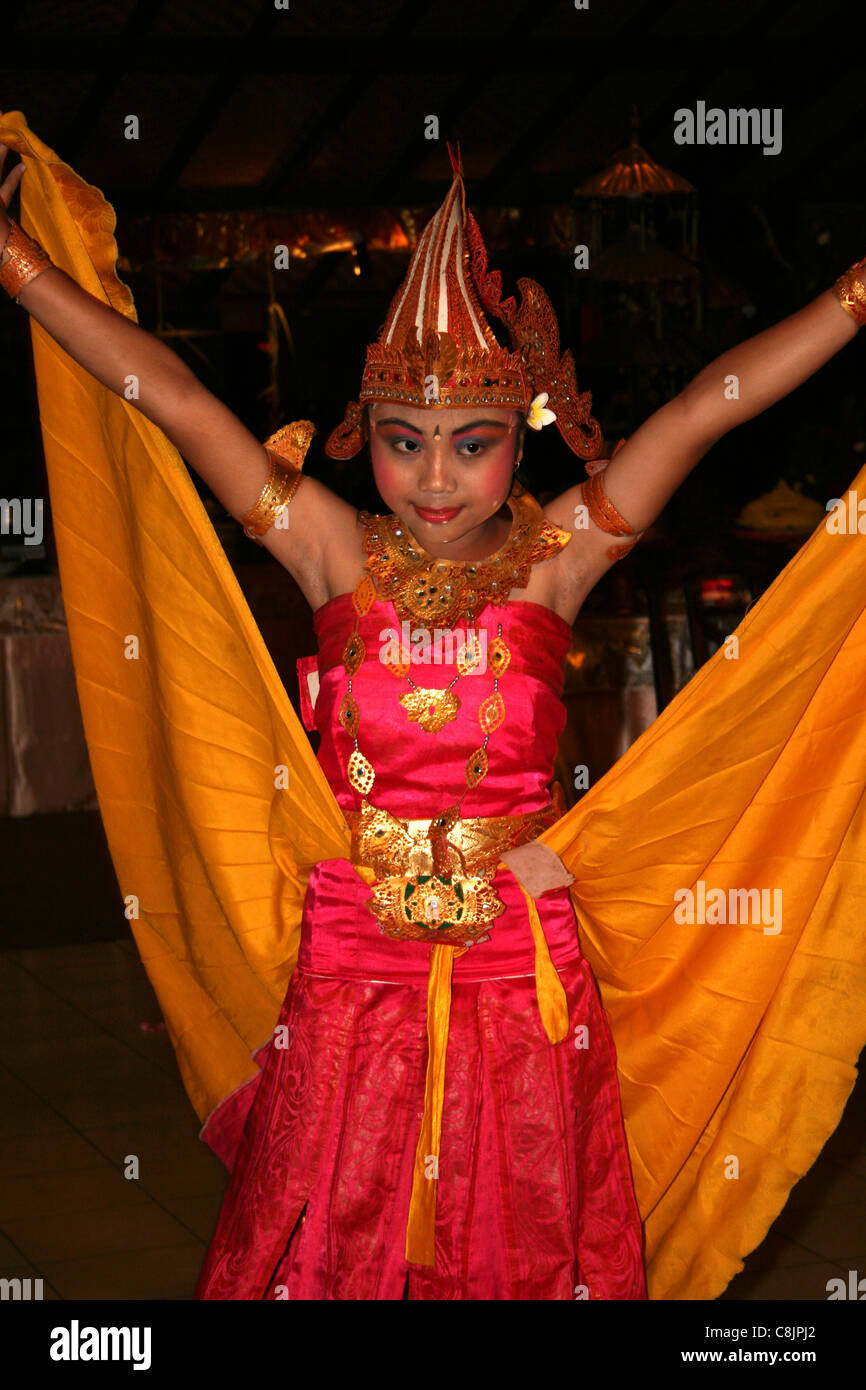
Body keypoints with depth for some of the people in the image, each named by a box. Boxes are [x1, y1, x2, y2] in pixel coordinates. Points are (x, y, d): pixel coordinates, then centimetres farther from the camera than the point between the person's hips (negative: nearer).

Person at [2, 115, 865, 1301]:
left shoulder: (555, 559, -4)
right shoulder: (338, 557, -3)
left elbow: (712, 403, -9)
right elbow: (173, 399, -6)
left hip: (521, 963, 0)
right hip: (351, 960, 1)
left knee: (518, 1244, 12)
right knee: (331, 1241, 10)